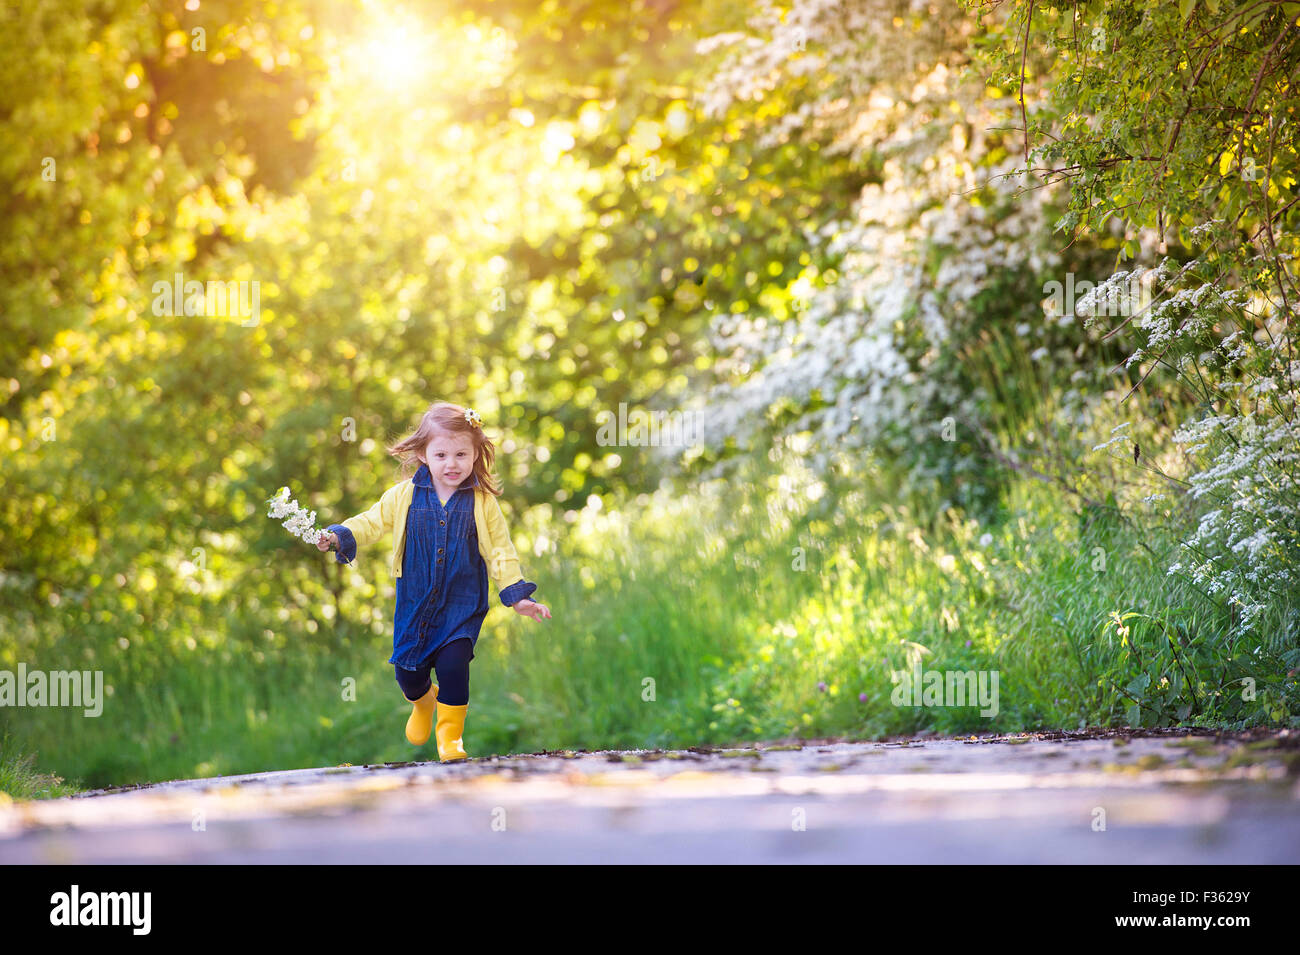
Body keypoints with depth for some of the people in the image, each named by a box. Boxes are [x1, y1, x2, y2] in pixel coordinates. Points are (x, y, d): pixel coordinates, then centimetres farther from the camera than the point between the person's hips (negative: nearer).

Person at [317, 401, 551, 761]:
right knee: (407, 670, 6)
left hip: (462, 605, -2)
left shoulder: (483, 503, -5)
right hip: (415, 603, 2)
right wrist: (339, 536, -8)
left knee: (453, 664, -18)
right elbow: (372, 522, 7)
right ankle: (424, 703, 43)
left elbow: (500, 552, 1)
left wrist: (517, 595, -3)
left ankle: (451, 734, 2)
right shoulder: (404, 497, -3)